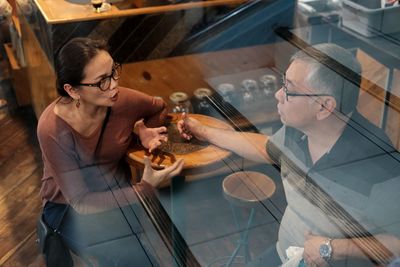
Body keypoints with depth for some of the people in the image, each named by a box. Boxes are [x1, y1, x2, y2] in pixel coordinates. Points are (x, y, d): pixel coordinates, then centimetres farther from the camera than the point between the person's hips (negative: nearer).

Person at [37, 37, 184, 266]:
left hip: (120, 190, 4)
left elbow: (159, 108, 7)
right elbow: (81, 202, -24)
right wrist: (145, 188, -32)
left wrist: (146, 132, -14)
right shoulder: (53, 129, -28)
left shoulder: (122, 100, -17)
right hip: (71, 208, -4)